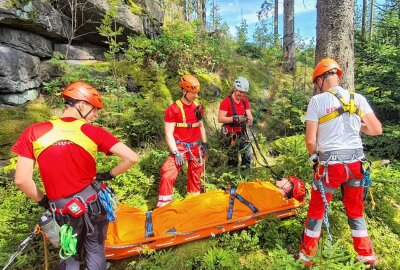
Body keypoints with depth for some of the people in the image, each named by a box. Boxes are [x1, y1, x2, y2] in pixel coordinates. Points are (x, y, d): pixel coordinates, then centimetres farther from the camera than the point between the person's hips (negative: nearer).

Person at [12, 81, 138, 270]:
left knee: (70, 255, 27)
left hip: (63, 209, 1)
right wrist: (109, 175, 1)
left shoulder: (33, 133, -10)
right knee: (95, 250, 24)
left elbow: (21, 180, -11)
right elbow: (131, 158, -17)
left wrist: (43, 201, 6)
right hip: (94, 202, 0)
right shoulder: (94, 132, -13)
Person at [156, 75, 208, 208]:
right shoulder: (173, 109, -13)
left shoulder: (198, 107, 5)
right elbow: (169, 134, -14)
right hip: (180, 147, -5)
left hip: (196, 147, 5)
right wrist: (176, 153, -20)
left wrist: (204, 143, 11)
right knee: (168, 175, -18)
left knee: (195, 176, 16)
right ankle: (163, 206, -3)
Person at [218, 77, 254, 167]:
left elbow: (249, 115, 1)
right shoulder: (227, 101, -13)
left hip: (242, 132, 5)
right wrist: (234, 118, -31)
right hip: (231, 134, -5)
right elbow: (220, 119, -19)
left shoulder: (245, 101, 5)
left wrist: (249, 119, -22)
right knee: (233, 160, 2)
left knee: (247, 156, 3)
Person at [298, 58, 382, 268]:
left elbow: (310, 141, -10)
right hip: (356, 162, 4)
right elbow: (377, 130, 6)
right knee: (356, 211, 22)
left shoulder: (317, 101, -8)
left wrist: (316, 156, 10)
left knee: (316, 210, 12)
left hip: (330, 164, -4)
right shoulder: (358, 99, 3)